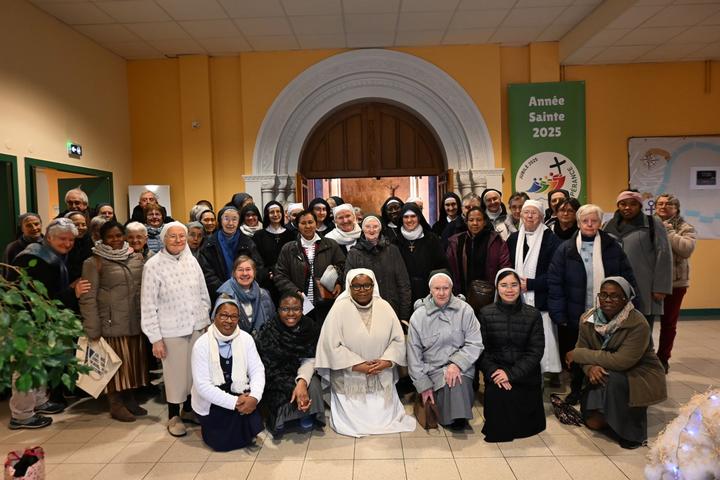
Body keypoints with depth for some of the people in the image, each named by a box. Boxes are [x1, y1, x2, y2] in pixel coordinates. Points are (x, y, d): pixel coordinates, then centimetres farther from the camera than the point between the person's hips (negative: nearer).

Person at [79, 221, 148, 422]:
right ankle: (116, 404, 18)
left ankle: (129, 398, 27)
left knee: (133, 361, 12)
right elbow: (88, 298, -8)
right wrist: (93, 329, -12)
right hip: (112, 323, -5)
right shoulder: (94, 262, -6)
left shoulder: (136, 258, 8)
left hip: (135, 322, 5)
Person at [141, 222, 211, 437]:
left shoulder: (191, 260, 3)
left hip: (196, 327, 4)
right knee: (176, 372, 6)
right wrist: (155, 338, -10)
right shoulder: (153, 265, -10)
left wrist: (206, 321, 8)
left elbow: (203, 294, 10)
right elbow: (148, 306, -9)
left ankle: (189, 408, 34)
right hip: (171, 330, -4)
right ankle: (173, 415, 27)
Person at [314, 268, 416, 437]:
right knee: (353, 420, -4)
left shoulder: (384, 307, -1)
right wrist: (358, 365, -18)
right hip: (349, 379, -2)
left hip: (381, 379, 3)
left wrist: (386, 361, -15)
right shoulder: (339, 309, -10)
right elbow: (332, 345, -14)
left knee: (384, 417, -1)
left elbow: (398, 339, 1)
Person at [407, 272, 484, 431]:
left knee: (456, 381, -31)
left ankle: (458, 418, -6)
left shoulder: (465, 310, -1)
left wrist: (457, 363, -18)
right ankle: (456, 419, -3)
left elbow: (475, 344, -3)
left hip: (461, 367, 0)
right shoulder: (418, 316, 0)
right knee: (450, 385, -29)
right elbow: (414, 355, 3)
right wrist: (423, 385, -1)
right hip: (433, 369, 0)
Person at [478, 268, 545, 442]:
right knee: (498, 395, -25)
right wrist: (493, 372, -18)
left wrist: (511, 374, -16)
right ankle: (499, 430, 10)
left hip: (525, 374, 0)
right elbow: (481, 349, 0)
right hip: (496, 372, 1)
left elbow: (535, 351, -4)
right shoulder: (486, 313, 2)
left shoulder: (533, 315, 1)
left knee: (526, 425, -13)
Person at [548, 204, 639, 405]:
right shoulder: (565, 249, -3)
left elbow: (628, 280, 3)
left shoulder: (613, 248, 0)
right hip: (576, 316, 0)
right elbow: (554, 283, -5)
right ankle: (576, 390, 32)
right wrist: (559, 314, -10)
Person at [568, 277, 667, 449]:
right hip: (604, 376, 5)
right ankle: (620, 412, 27)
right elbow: (582, 350, -5)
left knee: (611, 379, -35)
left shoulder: (638, 324, -26)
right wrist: (590, 367, -30)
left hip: (639, 376, -4)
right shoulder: (587, 319, -9)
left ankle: (630, 431, -10)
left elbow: (621, 362, -31)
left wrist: (578, 354, -26)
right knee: (594, 422, -6)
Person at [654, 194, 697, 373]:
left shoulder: (685, 228, 0)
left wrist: (667, 231, -16)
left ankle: (662, 358, 24)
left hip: (674, 282, -1)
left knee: (668, 322, 10)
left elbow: (686, 249, -18)